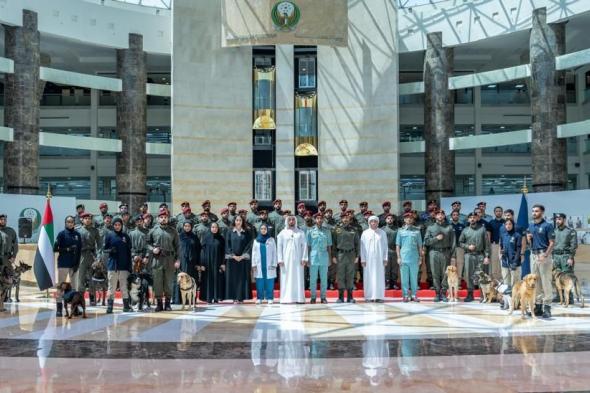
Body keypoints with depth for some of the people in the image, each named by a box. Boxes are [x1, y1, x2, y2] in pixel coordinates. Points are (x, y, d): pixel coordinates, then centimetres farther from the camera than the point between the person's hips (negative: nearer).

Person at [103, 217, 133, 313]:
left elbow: (129, 251, 8)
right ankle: (109, 307, 5)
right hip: (112, 265, -1)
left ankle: (126, 306, 10)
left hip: (124, 266, 1)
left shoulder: (126, 236, 6)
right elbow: (105, 249, 8)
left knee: (124, 287, 4)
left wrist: (130, 265, 3)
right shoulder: (109, 235, 3)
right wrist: (110, 250, -16)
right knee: (111, 287, 1)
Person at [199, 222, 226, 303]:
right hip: (208, 262, -1)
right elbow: (202, 250, -2)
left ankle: (216, 298, 7)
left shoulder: (221, 238, 5)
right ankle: (209, 298, 4)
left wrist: (223, 263, -4)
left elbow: (223, 252, 4)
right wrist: (202, 264, -8)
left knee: (217, 279, 1)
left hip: (217, 262, 1)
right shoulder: (206, 237, 0)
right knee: (208, 280, -1)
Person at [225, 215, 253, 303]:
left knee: (243, 278, -2)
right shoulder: (230, 233, 7)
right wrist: (233, 256, -9)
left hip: (243, 259, 0)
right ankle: (234, 297, 1)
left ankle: (241, 297, 1)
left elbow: (249, 245, 1)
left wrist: (242, 256, -10)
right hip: (232, 259, 0)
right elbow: (227, 245, 3)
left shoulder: (246, 233, 6)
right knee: (233, 278, -1)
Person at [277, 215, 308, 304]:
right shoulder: (282, 233, 6)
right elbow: (279, 246, 3)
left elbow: (304, 245, 5)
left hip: (297, 259, 1)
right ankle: (286, 298, -2)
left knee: (298, 278, -2)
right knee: (287, 279, -3)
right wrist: (280, 259, -5)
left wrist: (304, 258, -4)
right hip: (286, 260, -1)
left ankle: (299, 298, 0)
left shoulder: (300, 233, 8)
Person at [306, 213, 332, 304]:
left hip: (324, 258, 1)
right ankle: (313, 297, 11)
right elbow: (308, 245, 5)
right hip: (313, 258, -1)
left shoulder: (327, 231, 9)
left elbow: (329, 246, 11)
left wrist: (329, 258, 7)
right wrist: (307, 258, 0)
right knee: (313, 279, 2)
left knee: (324, 279, 4)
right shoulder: (310, 231, 4)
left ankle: (323, 297, 12)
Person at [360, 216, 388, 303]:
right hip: (368, 259, 0)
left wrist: (385, 259, 1)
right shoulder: (365, 233, 4)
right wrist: (362, 259, -1)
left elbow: (385, 246, 7)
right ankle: (369, 296, 1)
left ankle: (379, 296, 0)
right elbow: (362, 247, 5)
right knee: (368, 277, -2)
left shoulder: (382, 233, 6)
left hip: (379, 259, 0)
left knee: (379, 277, -2)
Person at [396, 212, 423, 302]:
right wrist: (398, 257, -1)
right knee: (404, 278, 2)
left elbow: (420, 245, 9)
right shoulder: (401, 231, 8)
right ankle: (406, 295, 8)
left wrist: (420, 257, 4)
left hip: (414, 258, 0)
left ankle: (414, 295, 10)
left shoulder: (417, 230, 8)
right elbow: (397, 245, 7)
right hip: (404, 258, 0)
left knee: (414, 277, 3)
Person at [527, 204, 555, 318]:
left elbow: (552, 243, -10)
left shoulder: (547, 226, -6)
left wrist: (545, 255, -20)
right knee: (535, 281, 9)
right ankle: (538, 305, 16)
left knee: (546, 281, -6)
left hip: (544, 254, -7)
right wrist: (528, 238, 0)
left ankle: (547, 307, -5)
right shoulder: (530, 225, 13)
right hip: (533, 254, 7)